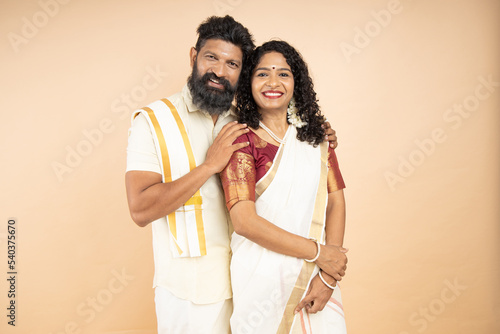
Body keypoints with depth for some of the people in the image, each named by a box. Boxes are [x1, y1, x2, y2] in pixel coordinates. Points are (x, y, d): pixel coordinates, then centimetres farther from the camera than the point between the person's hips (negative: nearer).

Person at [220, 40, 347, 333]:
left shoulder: (314, 135, 5)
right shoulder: (242, 141, -9)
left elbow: (336, 201, 2)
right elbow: (245, 221, -16)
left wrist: (328, 277, -8)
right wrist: (317, 252, -13)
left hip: (316, 277, 4)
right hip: (263, 278, -4)